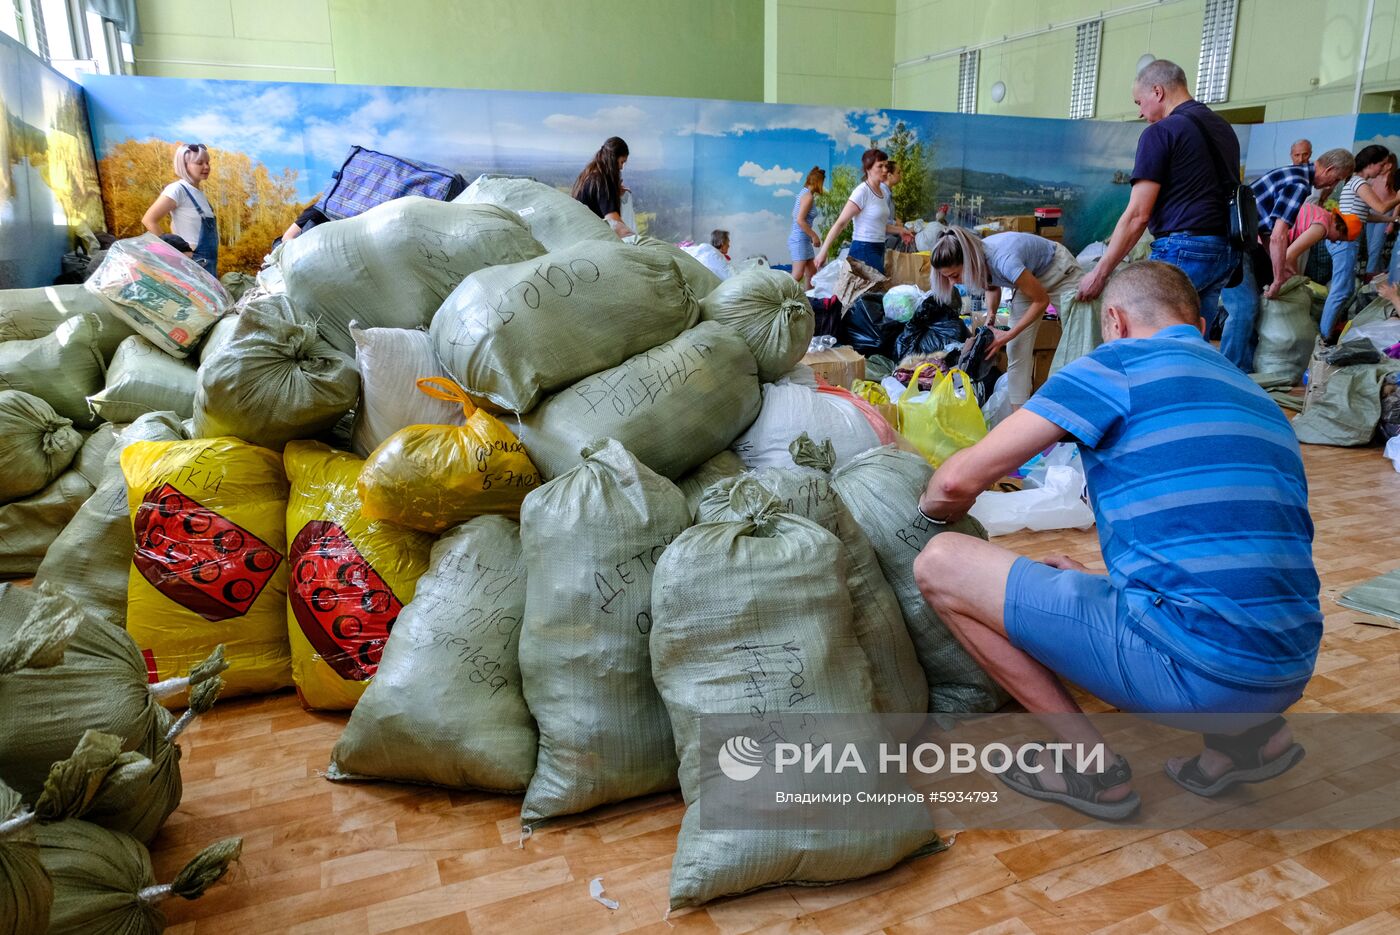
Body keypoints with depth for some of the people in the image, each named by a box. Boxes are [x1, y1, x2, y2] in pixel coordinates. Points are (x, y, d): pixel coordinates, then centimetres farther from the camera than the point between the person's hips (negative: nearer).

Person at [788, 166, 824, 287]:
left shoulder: (804, 192, 14)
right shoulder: (808, 196, -13)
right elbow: (800, 220, -20)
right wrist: (814, 236, -13)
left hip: (803, 239, 10)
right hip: (800, 239, -10)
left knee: (811, 272, 11)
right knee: (797, 276, -14)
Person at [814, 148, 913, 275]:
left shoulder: (882, 191, 12)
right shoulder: (862, 192, -13)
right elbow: (840, 223, -16)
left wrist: (899, 231, 20)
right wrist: (823, 252, -19)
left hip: (878, 249, 8)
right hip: (864, 250, -8)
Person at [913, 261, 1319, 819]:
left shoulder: (1119, 360, -3)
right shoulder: (1253, 393, 20)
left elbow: (961, 479, -7)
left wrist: (926, 509, 16)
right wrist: (1096, 583, 34)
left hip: (1192, 668, -9)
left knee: (940, 563, -2)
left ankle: (1088, 758, 4)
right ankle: (1245, 728, 15)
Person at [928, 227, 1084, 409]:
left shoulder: (1003, 261, -41)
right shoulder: (979, 262, -20)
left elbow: (1042, 301, -27)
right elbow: (993, 287, 4)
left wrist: (1008, 335, -25)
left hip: (1060, 271, -6)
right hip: (1031, 276, 7)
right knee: (1016, 350, -1)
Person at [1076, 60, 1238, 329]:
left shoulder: (1161, 132, -7)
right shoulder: (1223, 127, 19)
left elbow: (1138, 215, -12)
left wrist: (1100, 273, -8)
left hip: (1183, 248, -9)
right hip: (1225, 252, 9)